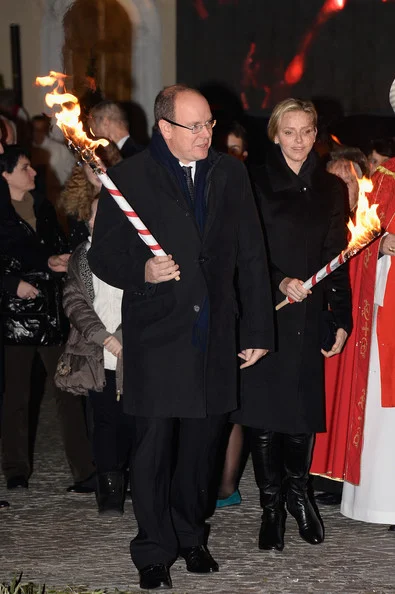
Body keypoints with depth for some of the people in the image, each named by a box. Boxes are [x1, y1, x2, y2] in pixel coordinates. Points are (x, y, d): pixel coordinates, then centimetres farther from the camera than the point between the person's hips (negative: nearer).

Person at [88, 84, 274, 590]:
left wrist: (258, 330, 6)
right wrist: (141, 272, -21)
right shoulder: (129, 178, -2)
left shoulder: (230, 174, 9)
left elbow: (251, 257, 10)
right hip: (155, 336, -3)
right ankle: (154, 552, 11)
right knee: (154, 444, -1)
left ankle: (190, 535, 28)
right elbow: (102, 255, 0)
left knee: (201, 440, 11)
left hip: (214, 336, 3)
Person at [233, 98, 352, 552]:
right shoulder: (255, 184, -1)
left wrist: (341, 320, 7)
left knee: (303, 410, 4)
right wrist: (279, 282, -20)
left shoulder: (328, 189, 11)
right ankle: (272, 506, 11)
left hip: (307, 317, 3)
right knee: (263, 411, -1)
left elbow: (336, 259, 11)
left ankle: (298, 493, 24)